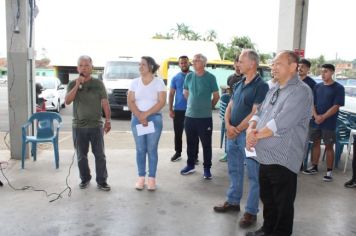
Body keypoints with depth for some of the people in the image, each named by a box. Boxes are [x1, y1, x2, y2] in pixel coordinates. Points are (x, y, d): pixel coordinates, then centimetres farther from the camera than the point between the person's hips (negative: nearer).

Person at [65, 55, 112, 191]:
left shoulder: (98, 84, 1)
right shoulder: (72, 84, 4)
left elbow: (105, 103, -1)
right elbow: (67, 101, -10)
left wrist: (108, 120, -7)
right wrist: (77, 85, -17)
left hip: (96, 126, -1)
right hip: (78, 127, 1)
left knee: (100, 155, 2)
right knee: (81, 156, 11)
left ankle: (101, 181, 12)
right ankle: (85, 179, 28)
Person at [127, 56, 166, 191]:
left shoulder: (158, 82, -1)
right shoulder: (135, 82, 7)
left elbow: (162, 102, -8)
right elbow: (130, 102, 1)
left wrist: (146, 114, -14)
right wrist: (140, 117, -12)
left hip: (154, 119, -2)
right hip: (137, 119, 2)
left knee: (152, 149, 1)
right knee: (140, 149, 4)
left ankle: (151, 178, 9)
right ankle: (141, 177, 13)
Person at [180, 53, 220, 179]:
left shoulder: (210, 77, -8)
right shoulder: (189, 76, 3)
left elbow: (216, 96, 1)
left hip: (205, 117, -4)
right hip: (189, 116, 4)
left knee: (206, 144, 4)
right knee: (190, 143, 14)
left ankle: (207, 168, 16)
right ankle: (190, 165, 29)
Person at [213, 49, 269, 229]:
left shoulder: (261, 86, -13)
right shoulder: (239, 84, 11)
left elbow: (255, 114, -18)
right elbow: (229, 107, 12)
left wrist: (237, 130, -12)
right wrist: (228, 125, -6)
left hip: (249, 135, -8)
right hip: (233, 134, 8)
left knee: (253, 175, 2)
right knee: (234, 170, 18)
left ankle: (251, 211, 11)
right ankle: (233, 201, 33)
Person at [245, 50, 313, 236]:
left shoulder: (300, 92, -15)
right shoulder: (273, 90, 14)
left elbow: (280, 123, -24)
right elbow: (259, 113, 13)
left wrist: (257, 135, -14)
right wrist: (251, 129, -8)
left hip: (282, 159, -8)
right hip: (265, 156, 8)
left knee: (282, 203, 8)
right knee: (267, 198, 22)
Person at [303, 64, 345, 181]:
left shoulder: (338, 88, -6)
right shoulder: (317, 86, 7)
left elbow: (336, 106, -12)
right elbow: (312, 103, 5)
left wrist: (323, 117, -18)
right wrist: (316, 116, -11)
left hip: (329, 124, -4)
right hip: (315, 122, 4)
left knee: (329, 146, 2)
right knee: (316, 143, 12)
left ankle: (329, 171, 11)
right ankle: (314, 167, 24)